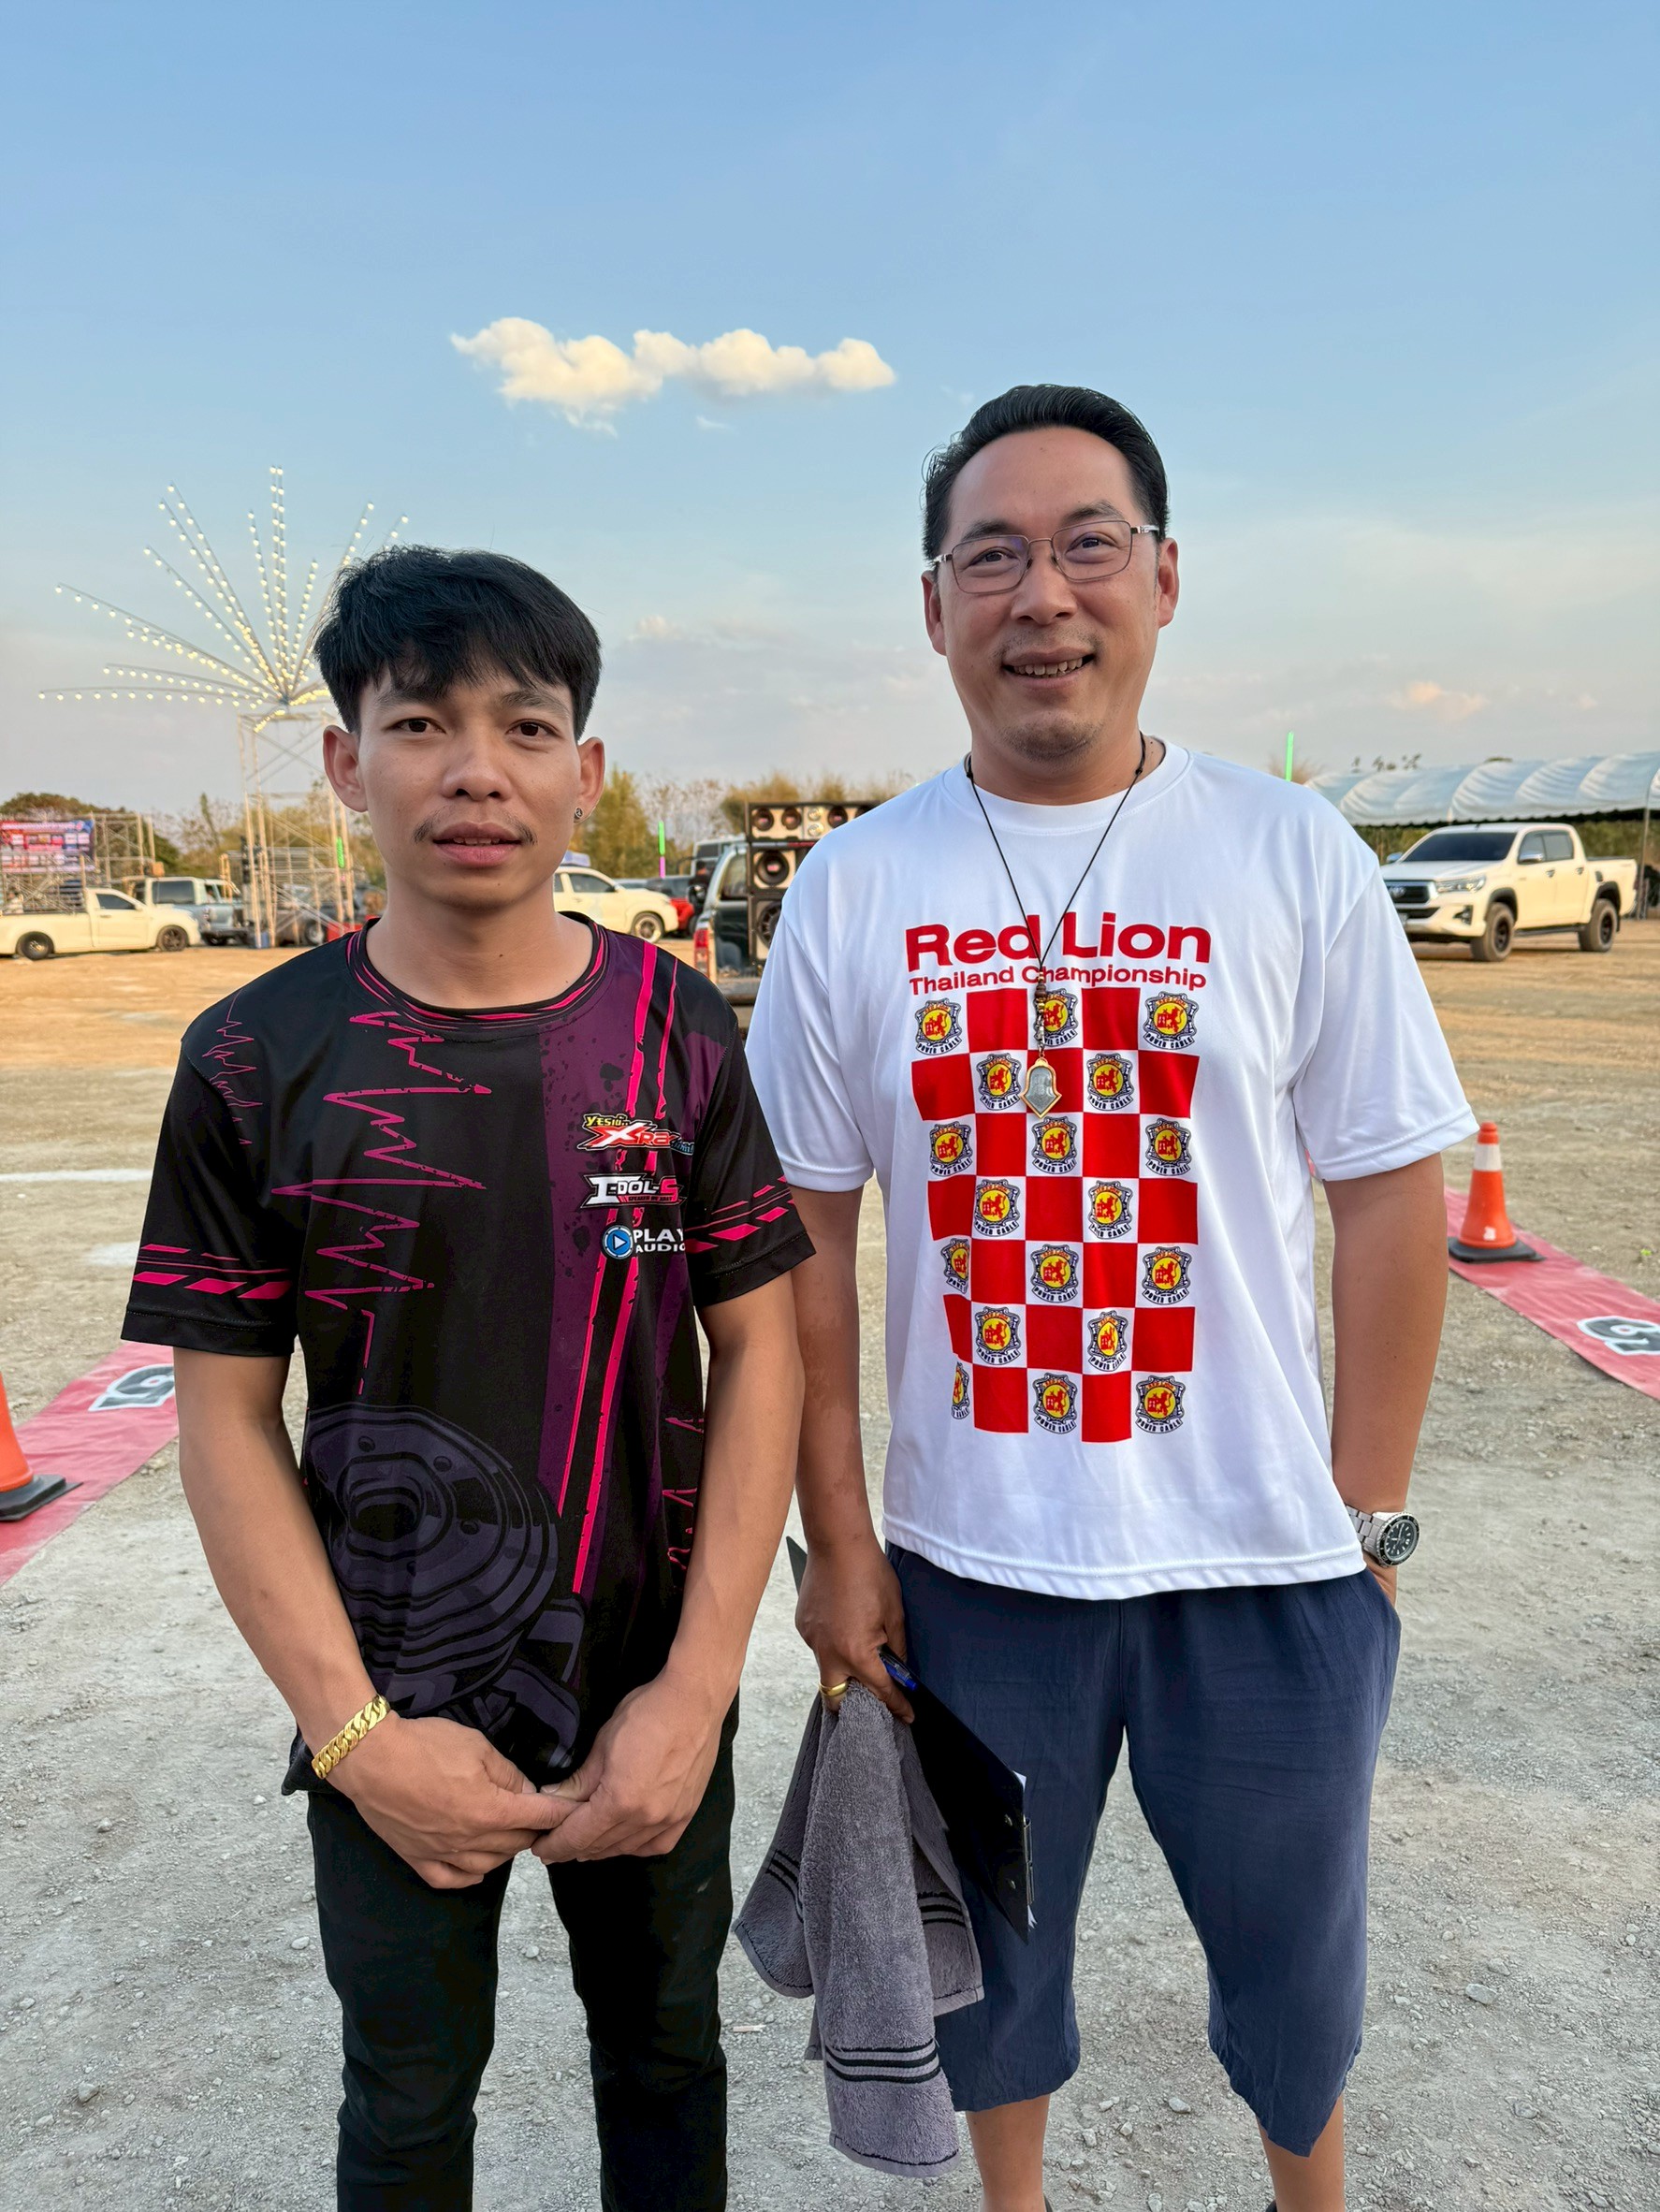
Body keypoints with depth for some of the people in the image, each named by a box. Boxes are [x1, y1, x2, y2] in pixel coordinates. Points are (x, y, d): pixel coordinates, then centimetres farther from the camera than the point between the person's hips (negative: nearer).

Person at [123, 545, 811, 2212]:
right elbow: (227, 1420, -7)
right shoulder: (258, 1058, -10)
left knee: (665, 2050, 24)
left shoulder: (674, 1031, -8)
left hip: (652, 1698, 1)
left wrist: (697, 1692, -11)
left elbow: (757, 1348, -7)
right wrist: (356, 1734, -11)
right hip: (394, 1713, 0)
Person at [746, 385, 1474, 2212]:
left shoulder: (1292, 856, -5)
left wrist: (1371, 1514, -2)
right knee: (991, 1938, 22)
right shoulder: (854, 887, -4)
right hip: (973, 1556, 1)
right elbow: (804, 1231, -1)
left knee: (1294, 1942, 21)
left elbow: (1392, 1195, -2)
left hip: (1267, 1554, 0)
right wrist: (838, 1539, -1)